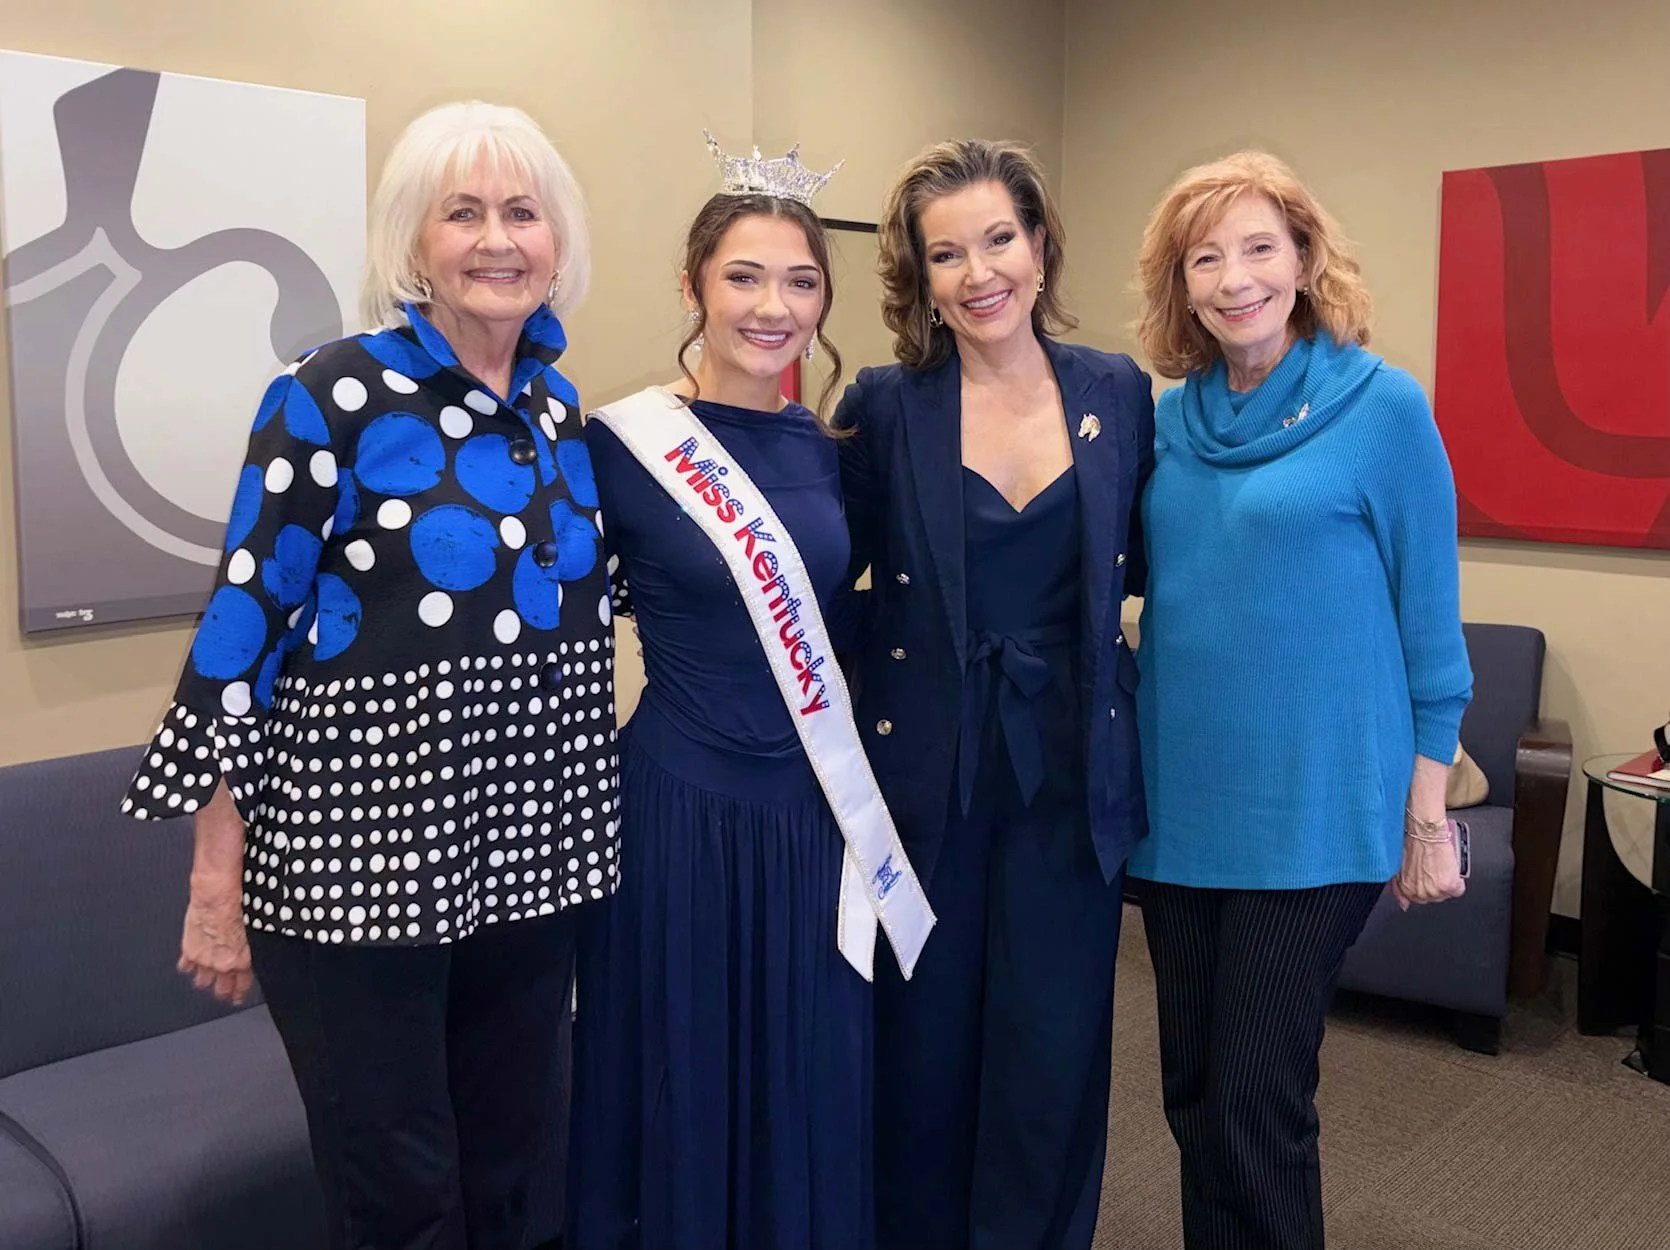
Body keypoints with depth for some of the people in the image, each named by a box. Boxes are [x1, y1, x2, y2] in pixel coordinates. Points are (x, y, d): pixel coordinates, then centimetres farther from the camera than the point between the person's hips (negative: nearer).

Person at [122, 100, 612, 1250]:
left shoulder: (557, 405, 7)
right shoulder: (335, 396, -10)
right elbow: (245, 622, -10)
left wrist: (589, 824, 16)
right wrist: (217, 874, -11)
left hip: (531, 849, 6)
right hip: (363, 851, -5)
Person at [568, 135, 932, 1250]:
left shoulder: (830, 449, 4)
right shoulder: (619, 444, -10)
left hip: (820, 813, 5)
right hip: (681, 811, -4)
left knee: (815, 1104, 16)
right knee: (684, 1100, 10)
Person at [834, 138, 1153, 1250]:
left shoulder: (1120, 394, 2)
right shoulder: (884, 407, -4)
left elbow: (1143, 567, 10)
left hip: (1072, 771, 1)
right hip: (925, 771, -1)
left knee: (1052, 1059, 9)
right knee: (922, 1053, 12)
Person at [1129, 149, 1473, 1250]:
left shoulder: (1382, 405, -7)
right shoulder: (1170, 421, 6)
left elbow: (1428, 620, -5)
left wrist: (1427, 814, -4)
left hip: (1310, 808, -5)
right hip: (1179, 799, 5)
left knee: (1258, 1103, 2)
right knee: (1194, 1092, 15)